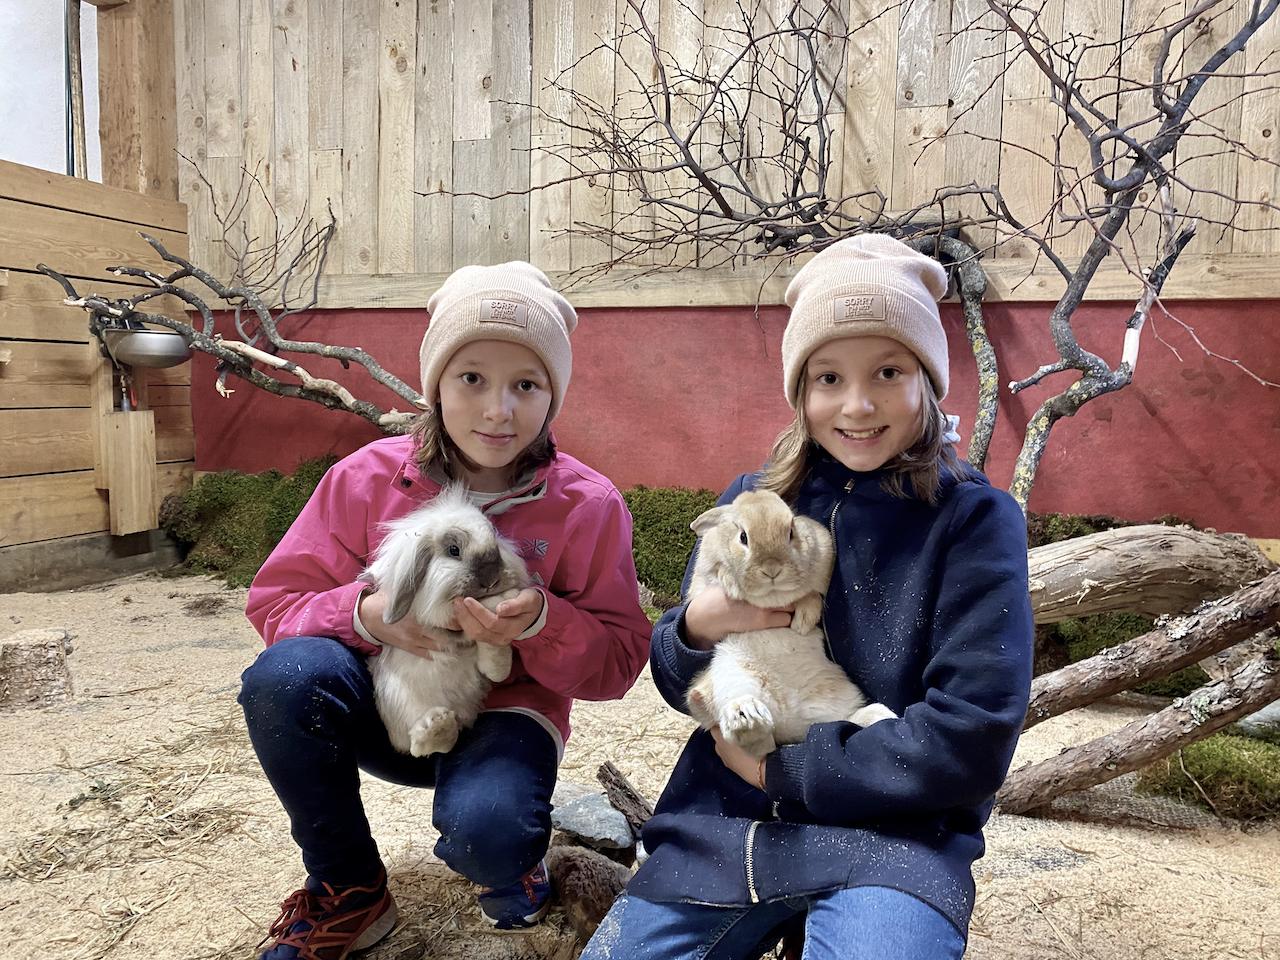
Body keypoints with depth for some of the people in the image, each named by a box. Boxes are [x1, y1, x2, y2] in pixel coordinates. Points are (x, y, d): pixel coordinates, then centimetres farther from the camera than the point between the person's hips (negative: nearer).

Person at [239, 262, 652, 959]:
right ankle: (348, 893, -2)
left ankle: (504, 860, 10)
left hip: (505, 716, -2)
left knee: (484, 827, -34)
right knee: (284, 674, -28)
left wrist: (541, 623, -28)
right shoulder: (367, 476, -8)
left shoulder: (589, 506, -11)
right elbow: (276, 600, -3)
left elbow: (619, 660, -8)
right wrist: (363, 613, -25)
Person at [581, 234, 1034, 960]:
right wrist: (698, 627, -15)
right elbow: (682, 688, 8)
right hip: (725, 821, 4)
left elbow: (971, 742, -13)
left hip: (893, 833, -3)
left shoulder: (975, 519, -8)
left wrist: (781, 769, -11)